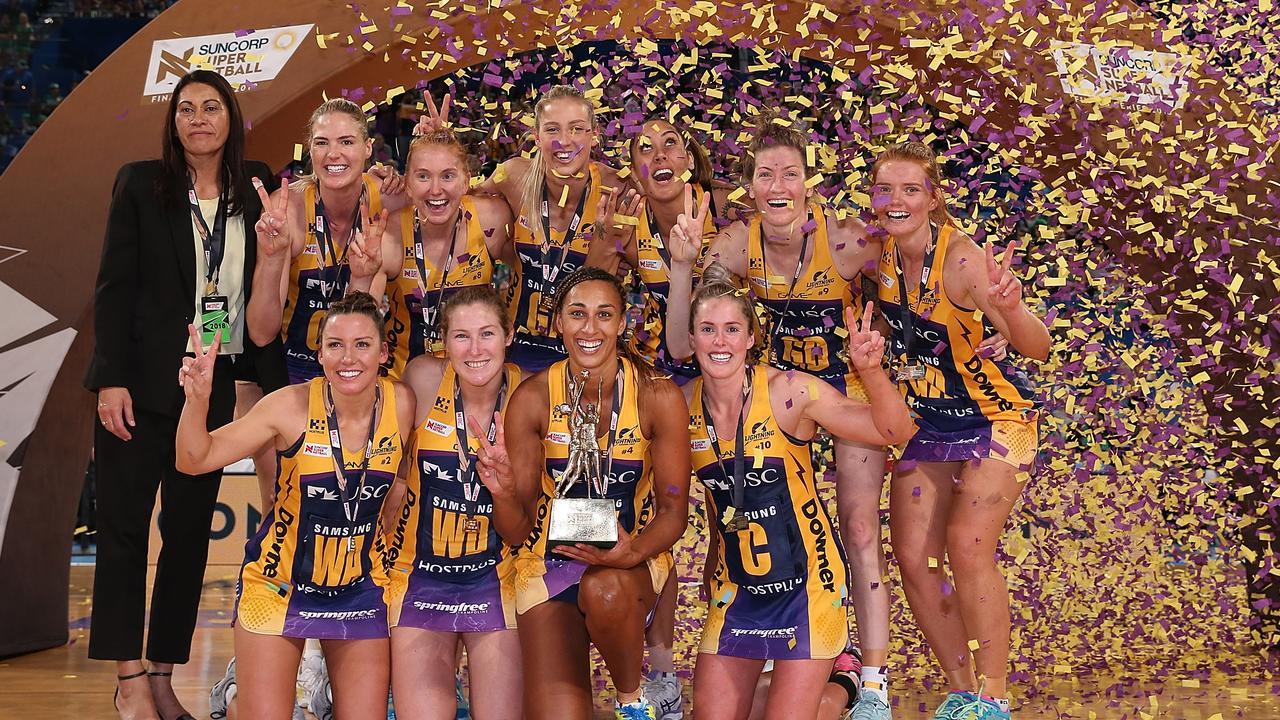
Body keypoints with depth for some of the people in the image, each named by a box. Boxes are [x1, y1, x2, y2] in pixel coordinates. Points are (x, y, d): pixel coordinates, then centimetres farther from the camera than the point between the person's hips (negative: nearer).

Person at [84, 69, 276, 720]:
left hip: (216, 385, 3)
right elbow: (114, 286, -4)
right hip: (142, 383, -2)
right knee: (123, 524, -1)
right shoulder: (141, 184, 0)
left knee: (190, 530, 6)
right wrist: (111, 379, -10)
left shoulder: (255, 189, 7)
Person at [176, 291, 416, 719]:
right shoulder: (293, 406, -18)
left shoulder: (402, 404, -11)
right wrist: (197, 399, -31)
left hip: (361, 590, 2)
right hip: (278, 586, -2)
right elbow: (194, 460, -16)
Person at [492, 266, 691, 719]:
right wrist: (503, 494, -29)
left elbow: (674, 510, -6)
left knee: (604, 590, -36)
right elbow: (517, 531, -6)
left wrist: (632, 553, -27)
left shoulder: (658, 397, -11)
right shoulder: (531, 399, -8)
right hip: (551, 560, 0)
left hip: (634, 560, 0)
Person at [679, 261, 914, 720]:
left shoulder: (788, 392, -17)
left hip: (806, 581, -4)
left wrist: (870, 371, -37)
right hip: (736, 587, 4)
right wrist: (716, 559, 12)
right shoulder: (684, 406, -4)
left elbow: (894, 432, -22)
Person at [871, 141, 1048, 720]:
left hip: (995, 417, -6)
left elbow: (1037, 348, -33)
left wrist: (1010, 308, -53)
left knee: (968, 547, -19)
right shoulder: (880, 256, -8)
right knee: (913, 559, 0)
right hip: (928, 422, 6)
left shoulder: (961, 257, -25)